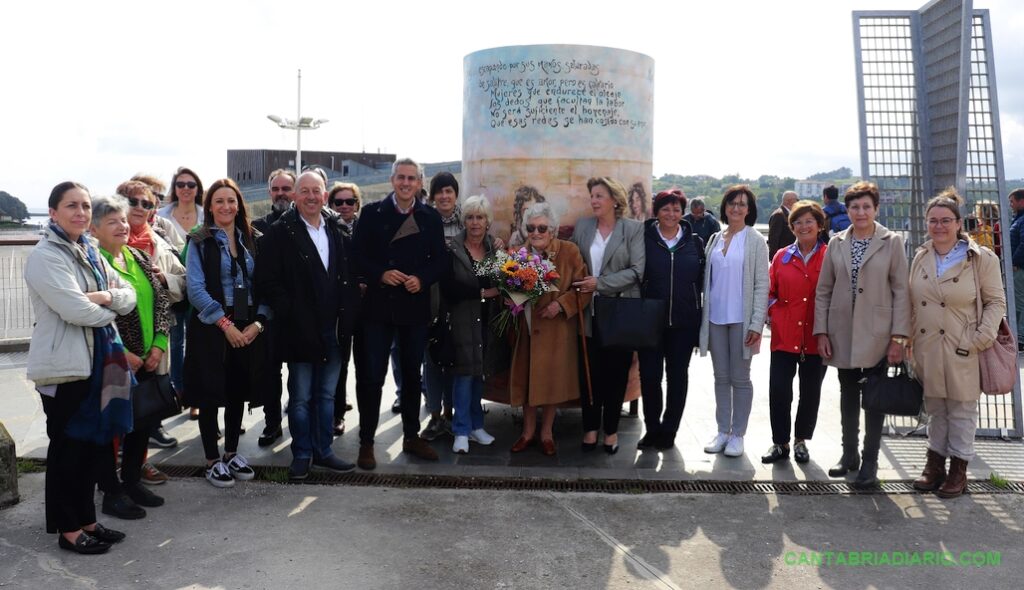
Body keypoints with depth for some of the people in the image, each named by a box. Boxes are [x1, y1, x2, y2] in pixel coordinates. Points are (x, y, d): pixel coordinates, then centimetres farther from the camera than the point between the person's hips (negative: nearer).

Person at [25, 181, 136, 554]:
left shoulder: (90, 254, 12)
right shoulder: (45, 256, -13)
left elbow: (129, 296, 8)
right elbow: (74, 308, -23)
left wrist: (107, 296, -13)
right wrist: (109, 311, -5)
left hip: (94, 362, 8)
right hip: (63, 366, -8)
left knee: (92, 442, 14)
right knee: (66, 447, 3)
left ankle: (85, 520, 27)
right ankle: (68, 529, 16)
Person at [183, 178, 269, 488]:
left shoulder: (252, 241, 9)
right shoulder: (200, 242, -3)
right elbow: (196, 289, -11)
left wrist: (258, 322, -7)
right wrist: (225, 324, -16)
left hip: (248, 328, 4)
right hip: (211, 327, -4)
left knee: (239, 391, 11)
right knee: (210, 393, 3)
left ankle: (231, 453, 27)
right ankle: (212, 460, 16)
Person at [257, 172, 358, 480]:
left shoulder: (338, 231, 9)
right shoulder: (280, 232, -5)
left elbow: (349, 277, 12)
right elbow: (267, 280, -9)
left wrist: (347, 315, 2)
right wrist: (289, 314, -13)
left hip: (333, 330, 4)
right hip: (300, 330, -4)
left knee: (326, 395, 14)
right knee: (301, 397, 7)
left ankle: (323, 451, 26)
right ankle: (301, 455, 21)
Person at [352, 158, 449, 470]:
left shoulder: (431, 218, 5)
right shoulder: (372, 213, 0)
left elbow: (440, 259, 4)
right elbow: (357, 255, -3)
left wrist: (422, 279, -13)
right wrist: (380, 274, -17)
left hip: (415, 306, 2)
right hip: (378, 306, -2)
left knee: (412, 373, 14)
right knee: (372, 376, 0)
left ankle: (411, 436, 28)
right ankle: (366, 441, 11)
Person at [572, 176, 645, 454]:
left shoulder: (634, 229, -2)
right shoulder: (582, 226, 8)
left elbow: (637, 271, -10)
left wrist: (600, 283, -15)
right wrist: (580, 285, -8)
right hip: (590, 313, 2)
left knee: (616, 374, 5)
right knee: (590, 373, 6)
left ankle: (611, 430, 19)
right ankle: (590, 428, 20)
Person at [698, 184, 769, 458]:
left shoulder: (755, 241, -3)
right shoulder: (715, 240, 10)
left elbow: (761, 285, -6)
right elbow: (707, 280, 11)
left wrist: (756, 323, -13)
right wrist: (702, 317, 5)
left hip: (741, 319, -4)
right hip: (715, 318, 4)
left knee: (740, 378, 4)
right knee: (721, 377, 10)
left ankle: (737, 434, 13)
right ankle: (722, 431, 19)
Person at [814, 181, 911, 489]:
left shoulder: (892, 242, -2)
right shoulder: (836, 243, 5)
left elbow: (901, 292, -4)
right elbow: (823, 290, 6)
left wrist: (898, 337, -10)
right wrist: (821, 332, 0)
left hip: (876, 334, -3)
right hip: (843, 334, 3)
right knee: (848, 396, 12)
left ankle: (869, 462, 14)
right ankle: (849, 454, 25)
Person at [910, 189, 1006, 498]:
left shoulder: (981, 258, -6)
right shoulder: (921, 257, 8)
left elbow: (996, 302, -3)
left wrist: (981, 339, -13)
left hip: (962, 352, -4)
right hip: (927, 351, 4)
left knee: (961, 412, 6)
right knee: (935, 410, 15)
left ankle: (959, 469, 19)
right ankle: (935, 464, 27)